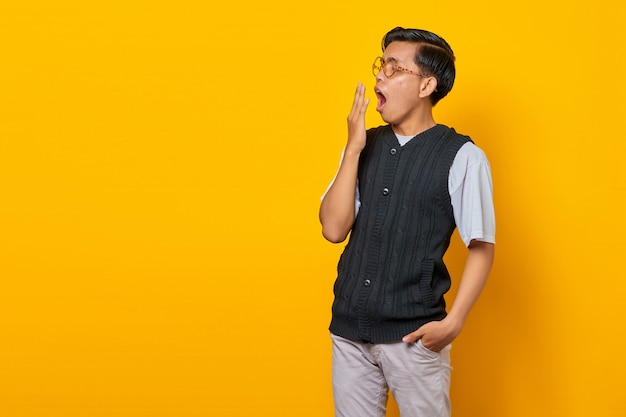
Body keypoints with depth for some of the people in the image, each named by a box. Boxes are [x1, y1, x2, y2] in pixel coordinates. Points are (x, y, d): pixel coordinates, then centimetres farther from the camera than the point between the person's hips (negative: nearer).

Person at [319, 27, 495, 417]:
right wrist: (353, 149, -8)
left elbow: (481, 248, -6)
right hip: (350, 326, 4)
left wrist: (453, 322, -16)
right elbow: (334, 229, -2)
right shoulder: (366, 145, 5)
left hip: (414, 334, -4)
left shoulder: (461, 156, -8)